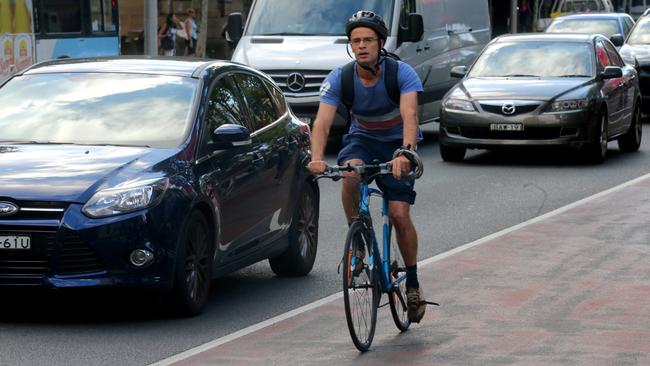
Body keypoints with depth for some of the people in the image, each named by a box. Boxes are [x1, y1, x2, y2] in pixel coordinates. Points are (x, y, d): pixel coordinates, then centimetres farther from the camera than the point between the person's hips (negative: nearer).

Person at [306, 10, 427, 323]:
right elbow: (322, 122, -29)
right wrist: (317, 158, -49)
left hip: (397, 142, -2)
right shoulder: (339, 79, -19)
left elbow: (410, 115, -38)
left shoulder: (401, 74, -25)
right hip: (362, 139, 2)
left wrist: (405, 153, -57)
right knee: (350, 172, -34)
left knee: (399, 215, -14)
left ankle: (412, 283, 5)